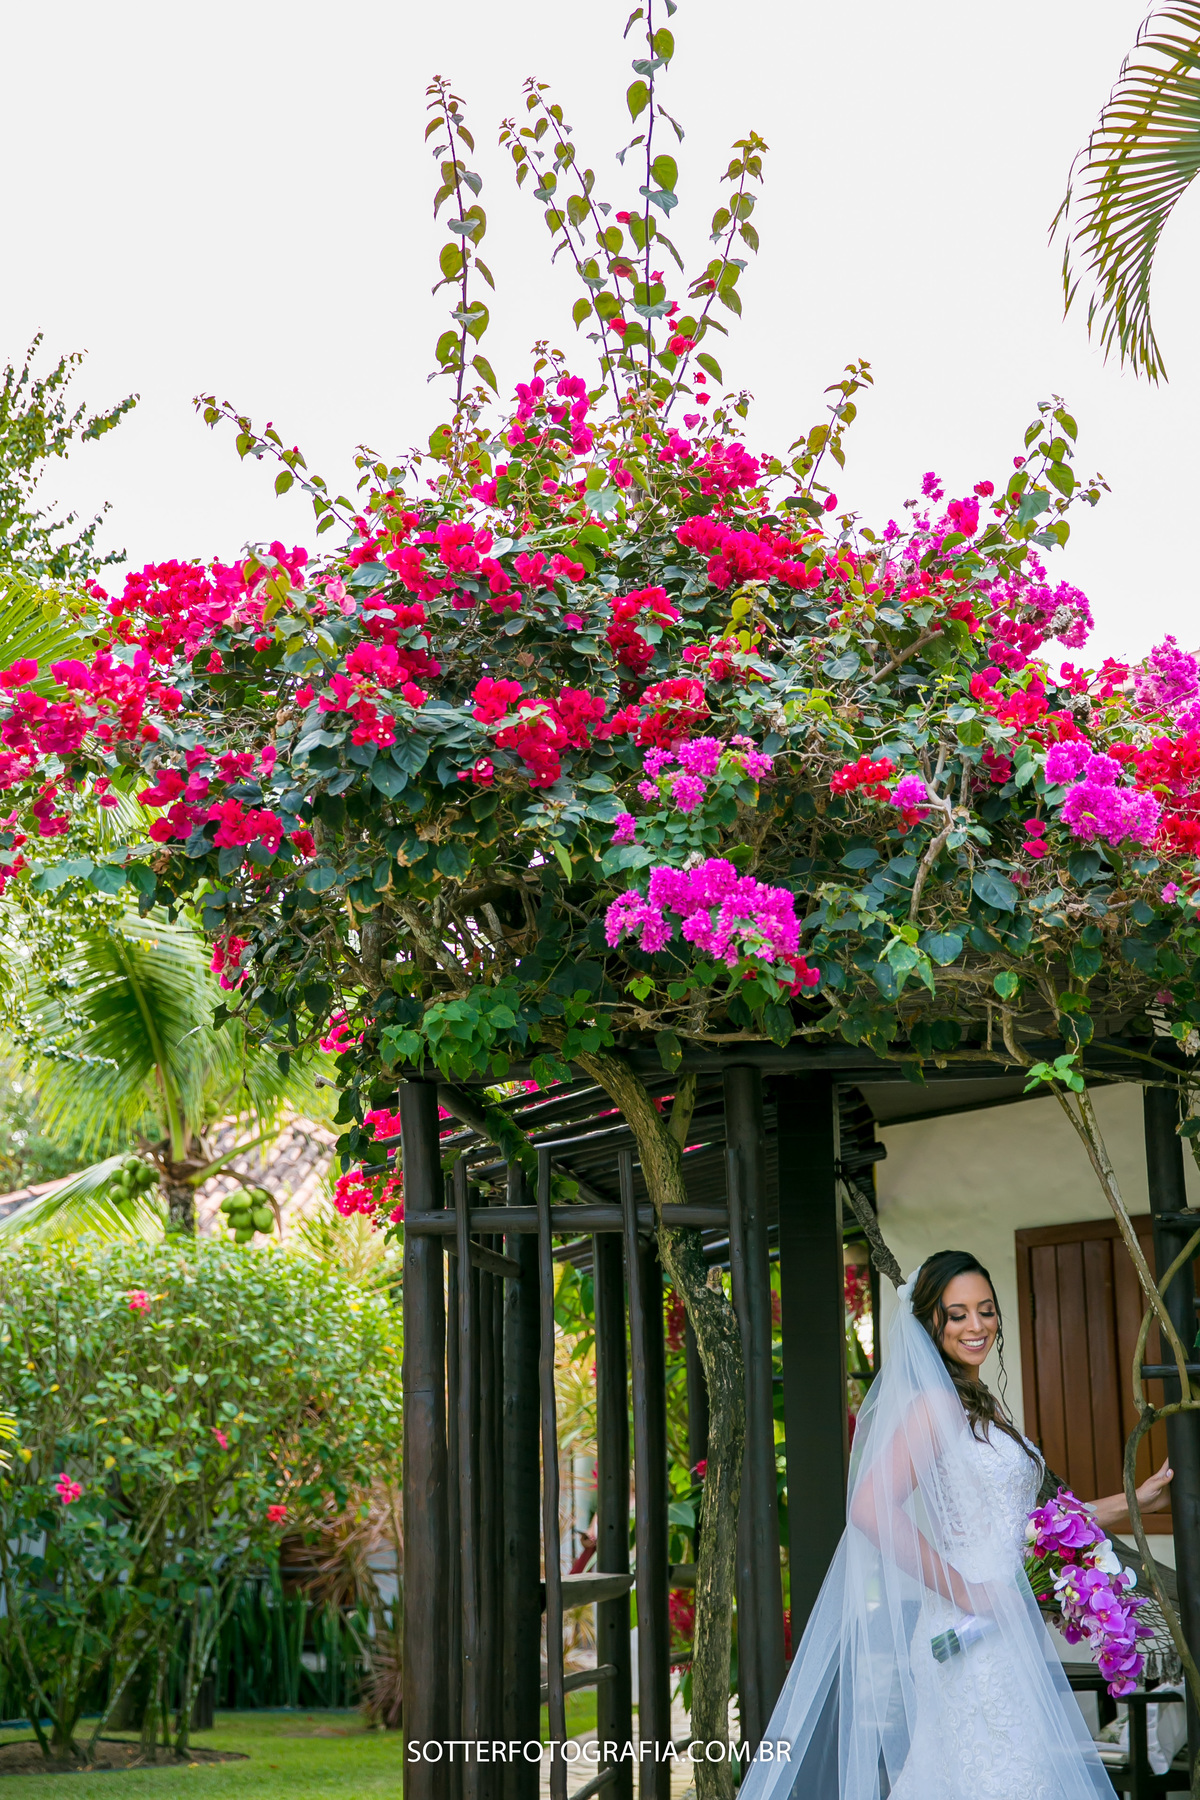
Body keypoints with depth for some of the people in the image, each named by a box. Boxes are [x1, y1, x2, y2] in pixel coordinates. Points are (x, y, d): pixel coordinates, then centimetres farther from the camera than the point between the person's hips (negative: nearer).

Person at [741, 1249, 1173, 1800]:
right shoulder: (938, 1403, -10)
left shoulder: (985, 1408, 18)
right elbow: (869, 1507, -22)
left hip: (1008, 1638, 9)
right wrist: (965, 1592, -18)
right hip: (971, 1641, -9)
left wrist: (1136, 1499, 17)